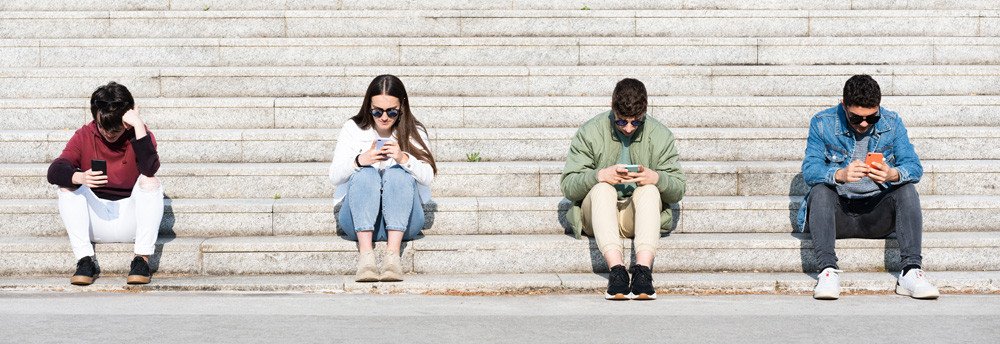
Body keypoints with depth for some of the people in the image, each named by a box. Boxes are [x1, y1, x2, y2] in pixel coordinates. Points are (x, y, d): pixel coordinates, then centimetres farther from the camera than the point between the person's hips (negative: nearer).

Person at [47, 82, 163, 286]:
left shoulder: (139, 134, -5)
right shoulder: (84, 136, -1)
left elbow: (150, 169, -27)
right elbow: (55, 171, -15)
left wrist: (138, 125, -29)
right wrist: (79, 177, -37)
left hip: (130, 220, -2)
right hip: (95, 222, 2)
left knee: (150, 183, -25)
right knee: (67, 185, -19)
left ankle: (142, 259, -28)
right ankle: (85, 259, -27)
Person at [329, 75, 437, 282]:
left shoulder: (414, 132, 7)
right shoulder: (353, 129, 8)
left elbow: (428, 177, -5)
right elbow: (334, 176, 0)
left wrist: (404, 159, -25)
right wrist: (359, 161, -21)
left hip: (402, 223, 0)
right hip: (358, 221, 0)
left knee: (398, 173, -28)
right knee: (365, 174, -28)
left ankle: (393, 256, -41)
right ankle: (365, 256, -42)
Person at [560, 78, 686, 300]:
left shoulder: (660, 136, 2)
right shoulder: (590, 133, -3)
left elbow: (678, 190, 2)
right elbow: (568, 186, -7)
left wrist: (657, 178, -21)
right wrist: (599, 175, -27)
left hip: (638, 215, 1)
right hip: (597, 215, -1)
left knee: (649, 190, -30)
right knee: (602, 189, -32)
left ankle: (643, 269, -47)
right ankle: (616, 269, -49)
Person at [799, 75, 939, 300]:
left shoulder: (892, 123, 3)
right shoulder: (822, 123, -2)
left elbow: (914, 167, -6)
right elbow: (809, 170, -13)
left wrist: (893, 174, -31)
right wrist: (840, 175, -35)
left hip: (876, 214, 2)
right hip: (837, 213, -1)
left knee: (907, 190, -24)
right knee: (820, 190, -30)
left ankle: (910, 271, -33)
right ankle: (828, 270, -39)